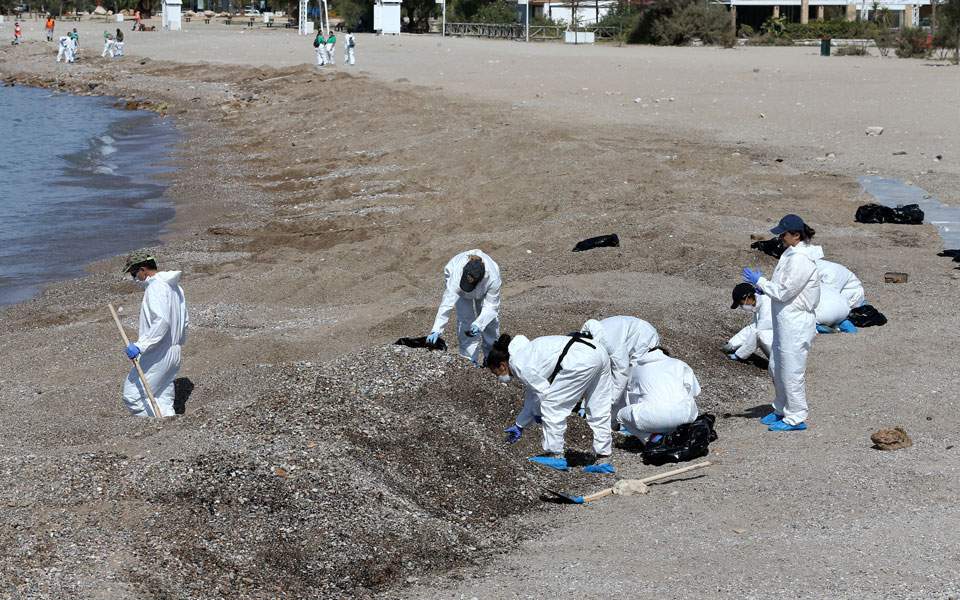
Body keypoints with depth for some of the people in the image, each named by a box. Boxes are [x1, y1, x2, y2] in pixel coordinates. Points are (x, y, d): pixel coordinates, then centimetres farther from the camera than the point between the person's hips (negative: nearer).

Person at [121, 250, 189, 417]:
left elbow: (162, 322, -29)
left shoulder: (156, 287, -16)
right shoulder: (174, 286, 15)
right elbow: (185, 321, 22)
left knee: (132, 394, -5)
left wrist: (140, 346, -31)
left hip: (157, 357, -10)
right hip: (174, 354, 10)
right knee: (163, 402, 12)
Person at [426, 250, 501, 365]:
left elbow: (490, 307, -34)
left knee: (491, 320, 5)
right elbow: (447, 304, -48)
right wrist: (436, 330, -53)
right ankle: (471, 362, -3)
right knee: (465, 321, -13)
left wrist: (478, 324, -50)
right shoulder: (456, 275, -46)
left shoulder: (493, 279, -43)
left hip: (483, 288, 1)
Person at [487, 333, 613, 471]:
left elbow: (544, 391, -4)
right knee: (599, 410, 16)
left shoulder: (518, 364, -3)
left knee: (552, 406, 1)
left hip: (581, 360, -10)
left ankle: (555, 455, 5)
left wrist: (537, 413, 15)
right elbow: (532, 395, 34)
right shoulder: (525, 354, 26)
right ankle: (604, 458, 24)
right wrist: (519, 425, 38)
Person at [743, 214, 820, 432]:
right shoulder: (791, 253, 10)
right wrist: (764, 286, 6)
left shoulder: (800, 259, -22)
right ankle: (782, 409, 33)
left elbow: (784, 292, -21)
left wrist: (759, 281, -10)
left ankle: (796, 418, 9)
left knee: (792, 371, -1)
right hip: (785, 321, 11)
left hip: (796, 323, -11)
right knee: (776, 367, 19)